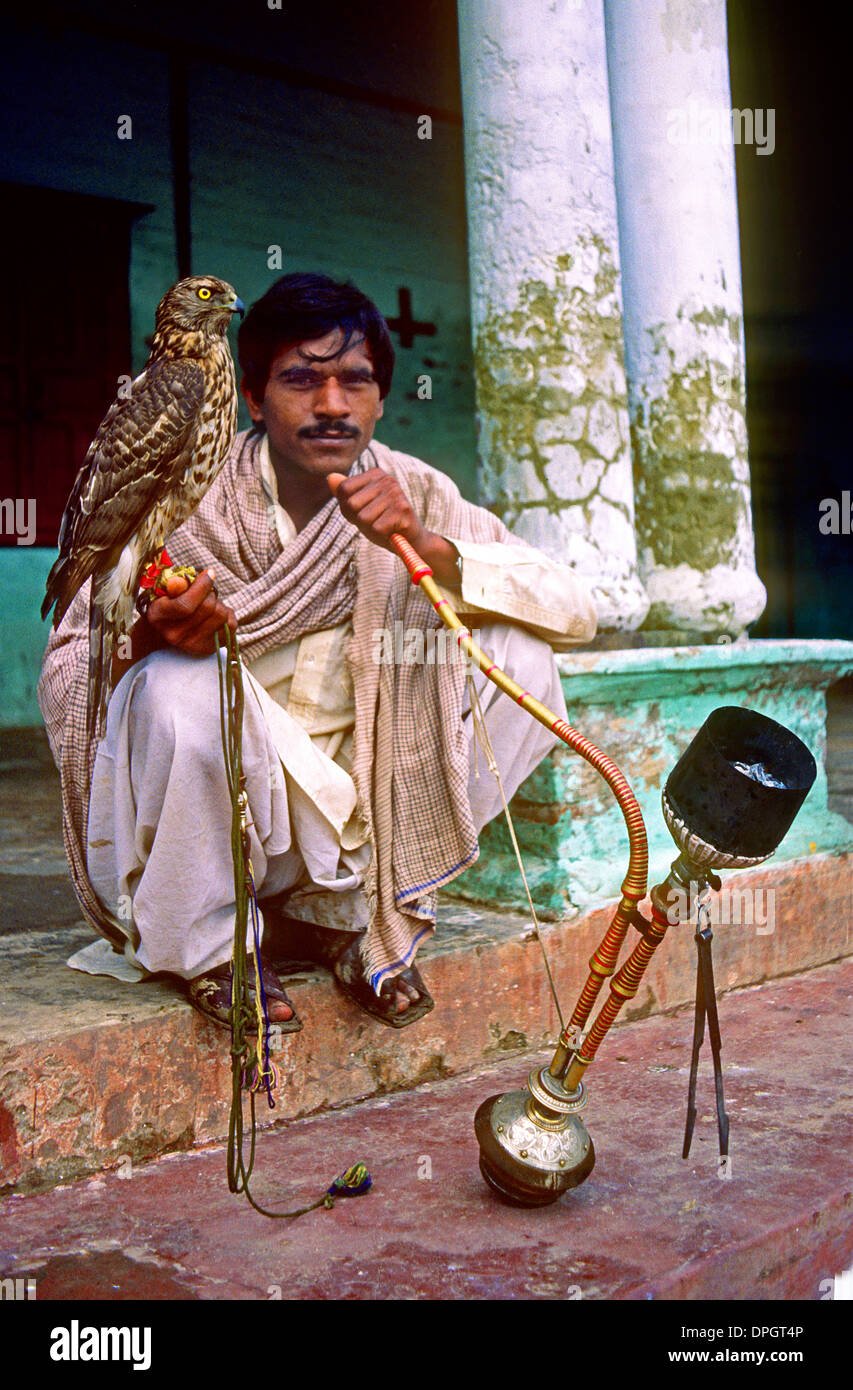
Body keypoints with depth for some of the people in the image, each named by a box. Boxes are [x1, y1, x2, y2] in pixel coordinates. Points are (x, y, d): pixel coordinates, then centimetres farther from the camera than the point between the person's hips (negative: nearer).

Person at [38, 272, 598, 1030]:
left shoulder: (418, 495, -4)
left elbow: (576, 610, -12)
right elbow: (65, 663, -8)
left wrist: (427, 547, -27)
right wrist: (150, 637, -32)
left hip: (350, 812, 3)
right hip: (208, 817, -3)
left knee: (521, 656, -12)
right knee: (182, 682, -33)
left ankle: (363, 913, 2)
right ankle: (206, 944, -5)